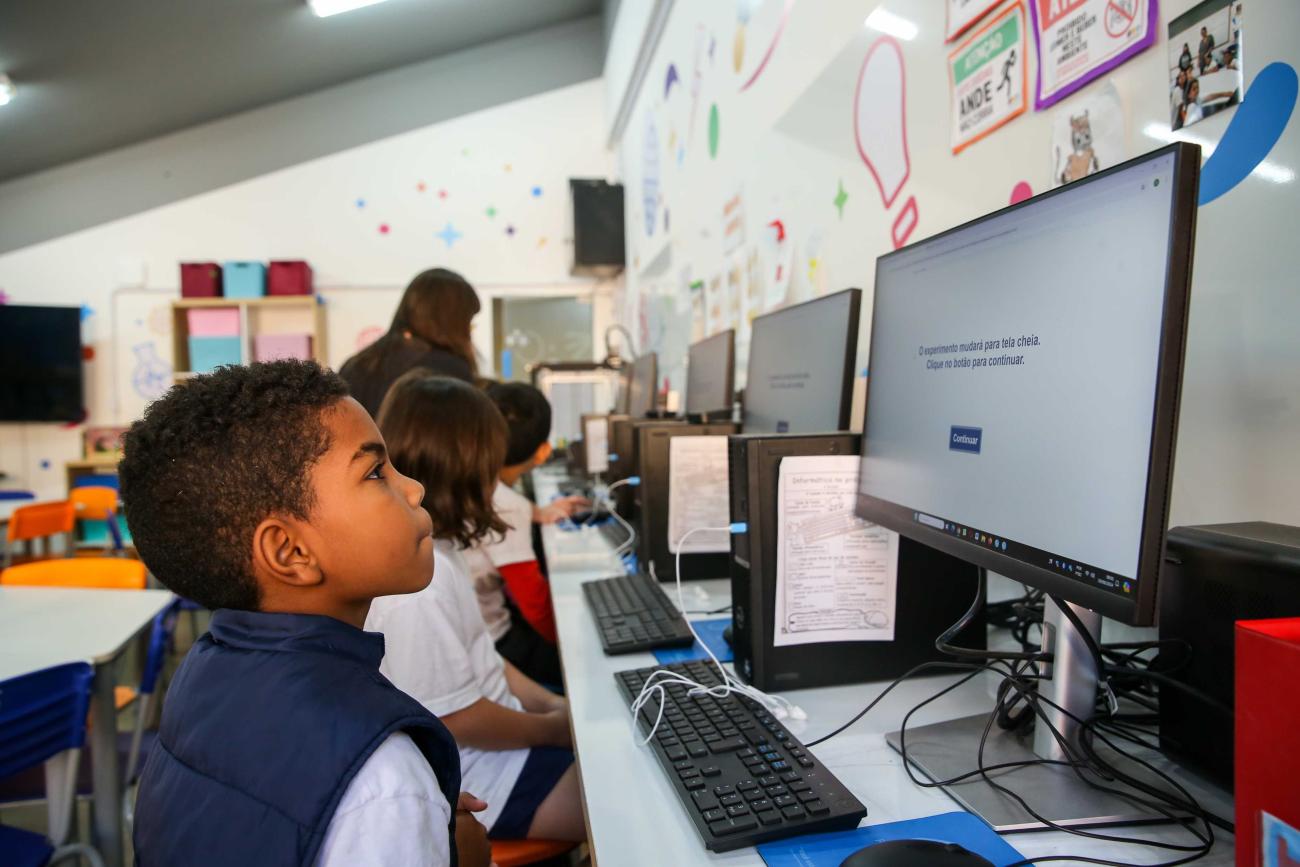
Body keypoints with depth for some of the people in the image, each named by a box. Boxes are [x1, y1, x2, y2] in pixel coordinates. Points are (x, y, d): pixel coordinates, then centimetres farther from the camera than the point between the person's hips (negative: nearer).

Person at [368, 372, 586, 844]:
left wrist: (552, 703, 6)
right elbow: (458, 719, -24)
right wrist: (555, 726, -10)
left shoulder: (431, 550, 3)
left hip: (485, 736, 9)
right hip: (470, 778, -9)